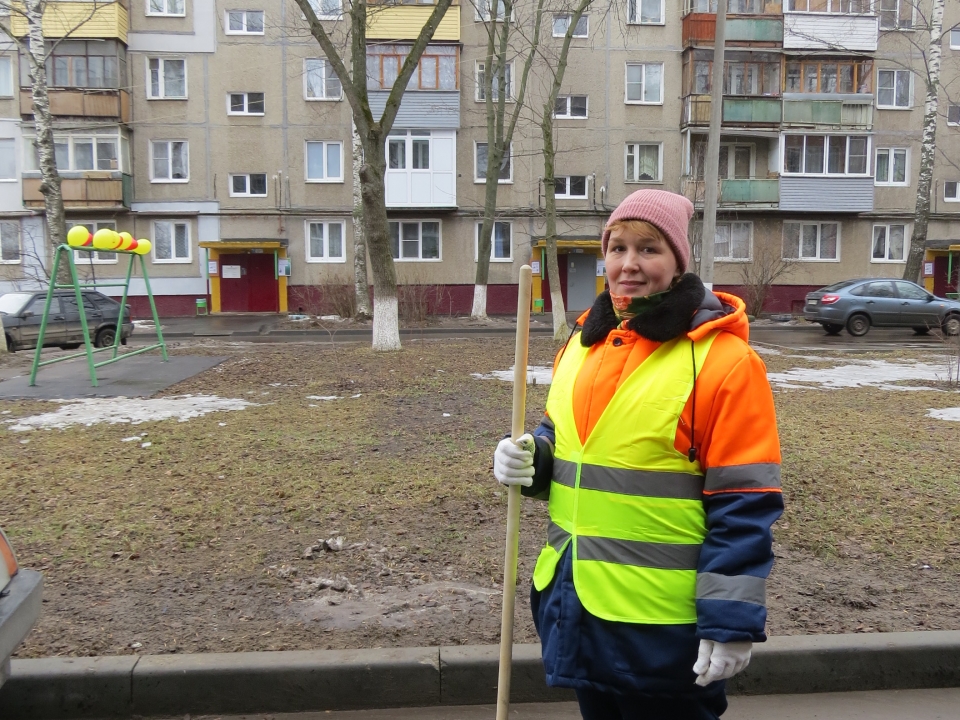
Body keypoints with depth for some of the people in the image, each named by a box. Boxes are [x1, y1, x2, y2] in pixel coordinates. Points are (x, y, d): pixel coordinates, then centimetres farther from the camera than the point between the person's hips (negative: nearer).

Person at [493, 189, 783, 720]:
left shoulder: (723, 359, -15)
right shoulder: (582, 343, 6)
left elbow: (743, 505, -15)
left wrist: (731, 621, -16)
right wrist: (530, 460, -4)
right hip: (575, 600, 7)